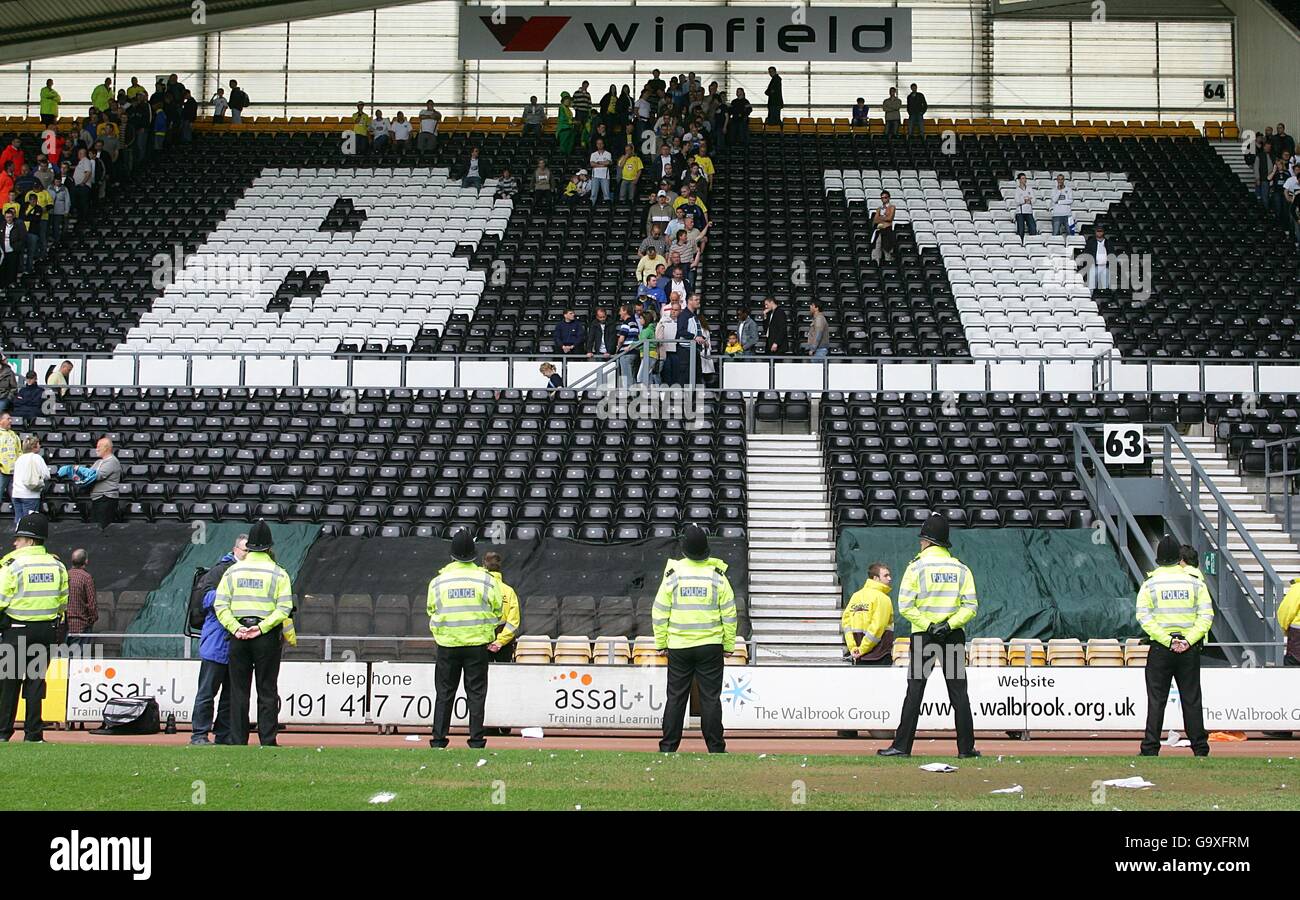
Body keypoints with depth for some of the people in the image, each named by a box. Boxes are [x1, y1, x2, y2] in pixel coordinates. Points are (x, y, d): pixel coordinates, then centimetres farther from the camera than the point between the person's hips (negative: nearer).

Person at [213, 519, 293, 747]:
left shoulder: (233, 571, 7)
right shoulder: (277, 573, -1)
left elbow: (220, 604, 0)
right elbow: (284, 607, -11)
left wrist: (235, 628, -6)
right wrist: (262, 627, -13)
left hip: (238, 636, 2)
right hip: (267, 636, -2)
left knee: (238, 691, 7)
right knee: (267, 691, 2)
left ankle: (238, 740, 5)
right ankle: (267, 741, -1)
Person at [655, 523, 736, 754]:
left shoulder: (673, 575, -4)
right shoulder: (717, 575, -4)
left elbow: (659, 614, -1)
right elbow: (729, 614, -1)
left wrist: (661, 644, 8)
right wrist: (729, 645, 8)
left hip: (678, 646, 0)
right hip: (710, 646, 0)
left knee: (675, 698, 6)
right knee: (710, 698, 3)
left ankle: (668, 746, 7)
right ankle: (715, 747, 4)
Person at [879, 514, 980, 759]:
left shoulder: (917, 566, -2)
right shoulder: (960, 568, 6)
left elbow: (905, 606, -10)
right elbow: (971, 606, -2)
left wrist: (929, 626, -9)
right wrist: (949, 625, -9)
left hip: (923, 635, -2)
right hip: (954, 636, 2)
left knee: (915, 691, -1)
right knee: (958, 691, 4)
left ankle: (902, 746, -3)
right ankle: (966, 747, 2)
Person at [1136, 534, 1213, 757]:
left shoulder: (1150, 583, -2)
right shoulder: (1195, 582, 3)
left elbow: (1144, 617, -11)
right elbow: (1206, 615, -5)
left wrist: (1167, 640, -13)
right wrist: (1188, 640, -11)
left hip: (1160, 648, -1)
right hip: (1190, 649, 1)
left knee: (1156, 700, 3)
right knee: (1191, 699, 8)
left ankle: (1151, 748, 0)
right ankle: (1200, 748, 8)